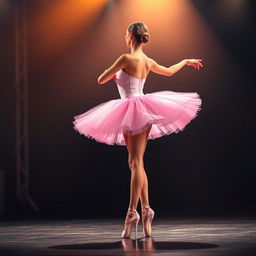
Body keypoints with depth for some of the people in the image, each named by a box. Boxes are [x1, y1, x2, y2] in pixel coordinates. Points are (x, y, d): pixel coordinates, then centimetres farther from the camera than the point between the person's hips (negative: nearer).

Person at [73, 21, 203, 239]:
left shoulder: (126, 58, -10)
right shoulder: (148, 62, 10)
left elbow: (101, 80, -6)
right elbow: (170, 71, 29)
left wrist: (113, 75, 17)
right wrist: (187, 61, 47)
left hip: (132, 110, -7)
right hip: (143, 109, 7)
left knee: (136, 163, -12)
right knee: (136, 163, 8)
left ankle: (133, 211, -15)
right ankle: (145, 209, 4)